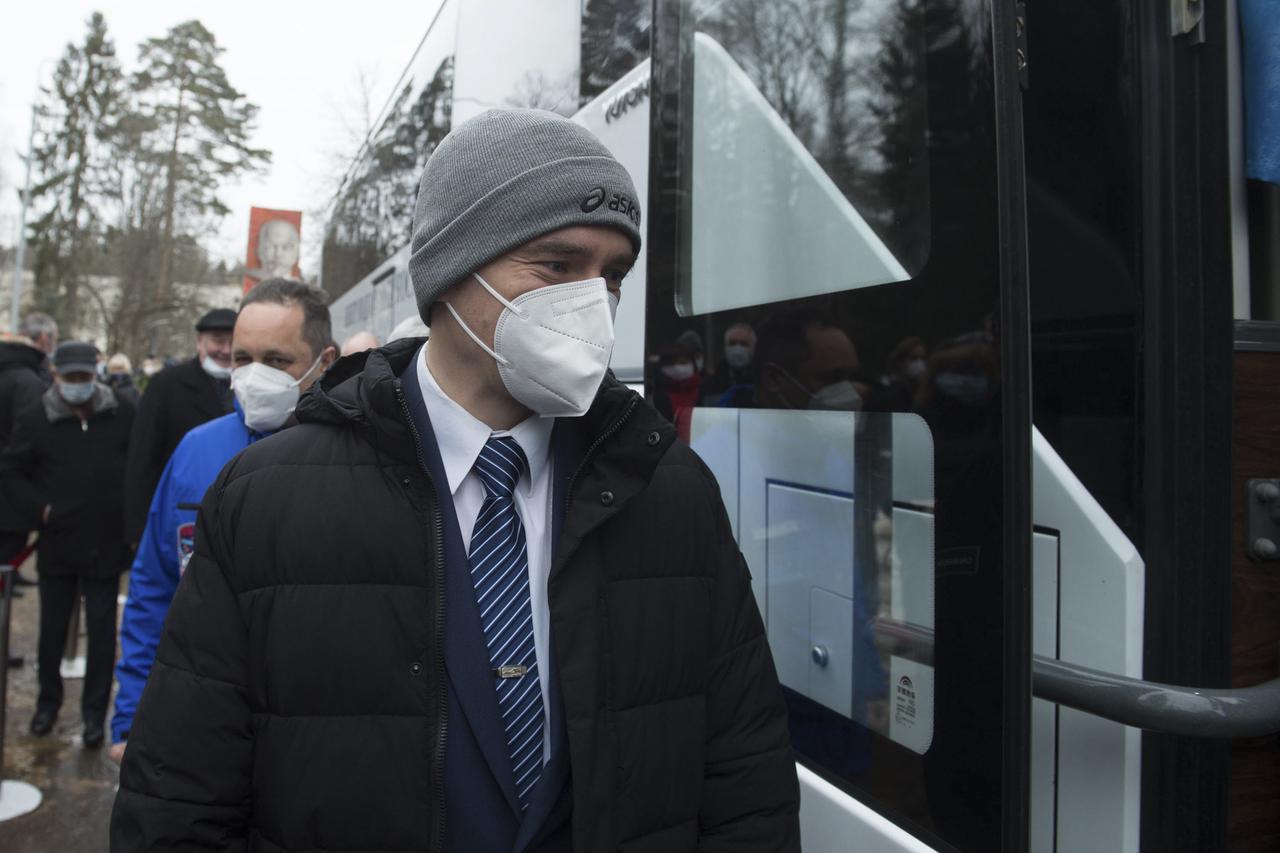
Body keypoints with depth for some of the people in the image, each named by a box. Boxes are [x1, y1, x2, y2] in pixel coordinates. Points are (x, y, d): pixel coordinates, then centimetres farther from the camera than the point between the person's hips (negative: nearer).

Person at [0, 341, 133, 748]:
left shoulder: (122, 413, -2)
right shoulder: (35, 418, -1)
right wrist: (39, 509, -8)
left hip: (106, 543, -1)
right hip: (57, 545, 1)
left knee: (102, 630, 7)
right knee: (52, 628, 14)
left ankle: (94, 712, 19)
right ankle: (48, 701, 35)